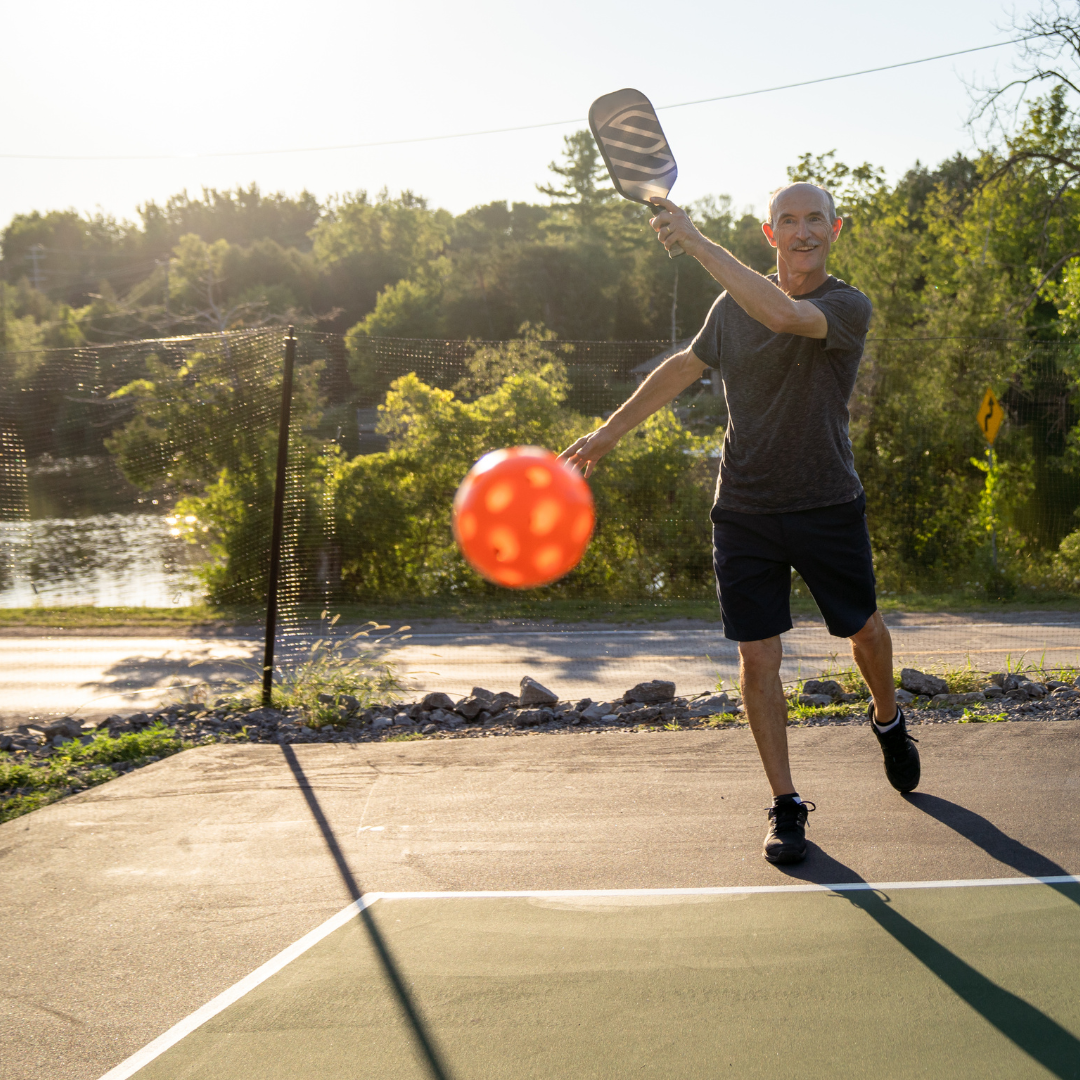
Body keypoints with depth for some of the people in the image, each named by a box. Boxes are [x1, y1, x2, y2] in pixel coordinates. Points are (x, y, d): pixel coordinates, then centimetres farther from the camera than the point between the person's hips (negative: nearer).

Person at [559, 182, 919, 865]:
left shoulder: (849, 308, -11)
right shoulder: (732, 307, 4)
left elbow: (782, 314, -32)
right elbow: (685, 367, 20)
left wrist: (696, 242, -34)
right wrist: (610, 430, 22)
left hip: (828, 508, -2)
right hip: (743, 513, 2)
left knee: (864, 629, 15)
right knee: (758, 658, -2)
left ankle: (888, 720, 48)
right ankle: (786, 804, 9)